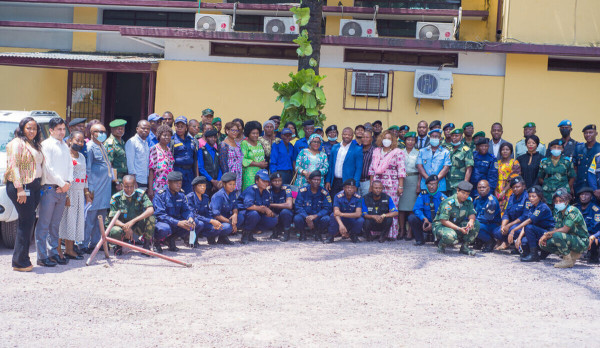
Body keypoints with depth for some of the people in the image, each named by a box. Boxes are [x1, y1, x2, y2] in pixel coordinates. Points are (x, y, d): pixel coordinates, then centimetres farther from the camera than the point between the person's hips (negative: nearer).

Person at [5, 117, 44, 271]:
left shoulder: (34, 145, 21)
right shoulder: (17, 143, -6)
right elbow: (14, 166, -13)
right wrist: (20, 189, -20)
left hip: (34, 186, 8)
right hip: (22, 187, -8)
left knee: (27, 222, 8)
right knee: (26, 221, -10)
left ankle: (21, 259, 12)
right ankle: (20, 261, -5)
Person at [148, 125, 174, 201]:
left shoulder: (169, 150, 13)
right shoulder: (154, 149, -6)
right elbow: (151, 170, -9)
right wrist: (150, 189, -14)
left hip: (169, 186, 6)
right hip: (158, 187, -6)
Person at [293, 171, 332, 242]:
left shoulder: (324, 192, -4)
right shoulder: (303, 191, -5)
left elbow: (328, 209, -9)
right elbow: (298, 207, -10)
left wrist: (315, 216, -25)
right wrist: (307, 217, -26)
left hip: (317, 218, 0)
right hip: (305, 216, 0)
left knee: (326, 219, -32)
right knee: (297, 218, -33)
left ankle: (318, 234, 2)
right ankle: (302, 233, 2)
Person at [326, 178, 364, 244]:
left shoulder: (358, 198, -14)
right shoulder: (338, 196, -17)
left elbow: (358, 214, -25)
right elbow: (336, 212, -29)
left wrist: (341, 214, -32)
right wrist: (341, 224, -48)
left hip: (352, 220, 1)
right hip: (340, 219, -1)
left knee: (361, 220, -30)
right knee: (333, 215, -32)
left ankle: (353, 235, 1)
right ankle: (331, 236, -10)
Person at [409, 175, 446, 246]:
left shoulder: (442, 197, -14)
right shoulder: (423, 194, -5)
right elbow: (417, 209, -11)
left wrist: (432, 225, -28)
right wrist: (424, 219, -30)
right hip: (425, 222, 3)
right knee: (412, 217, -22)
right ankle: (419, 240, -3)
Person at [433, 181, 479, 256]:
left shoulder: (468, 201, -2)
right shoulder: (448, 203, -22)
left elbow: (472, 214, -2)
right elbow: (443, 221, -25)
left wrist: (471, 221, -29)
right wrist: (459, 229, -32)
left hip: (458, 225, 6)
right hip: (441, 225, -6)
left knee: (476, 224, -16)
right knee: (451, 236, -40)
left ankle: (464, 247, -2)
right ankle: (441, 245, -4)